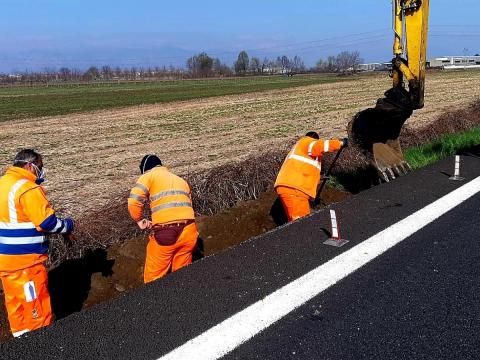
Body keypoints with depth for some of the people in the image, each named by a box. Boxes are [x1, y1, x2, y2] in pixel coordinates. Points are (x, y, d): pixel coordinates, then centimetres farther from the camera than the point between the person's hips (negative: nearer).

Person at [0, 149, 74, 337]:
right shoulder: (28, 189, -19)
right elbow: (47, 222, -21)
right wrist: (67, 225, -3)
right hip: (24, 258, -9)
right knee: (35, 304, 5)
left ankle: (20, 335, 33)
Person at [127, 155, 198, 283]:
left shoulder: (149, 176, 8)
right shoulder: (181, 180, 27)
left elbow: (133, 202, -7)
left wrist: (140, 220, 6)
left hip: (165, 233, -6)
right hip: (189, 231, 6)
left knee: (154, 278, 10)